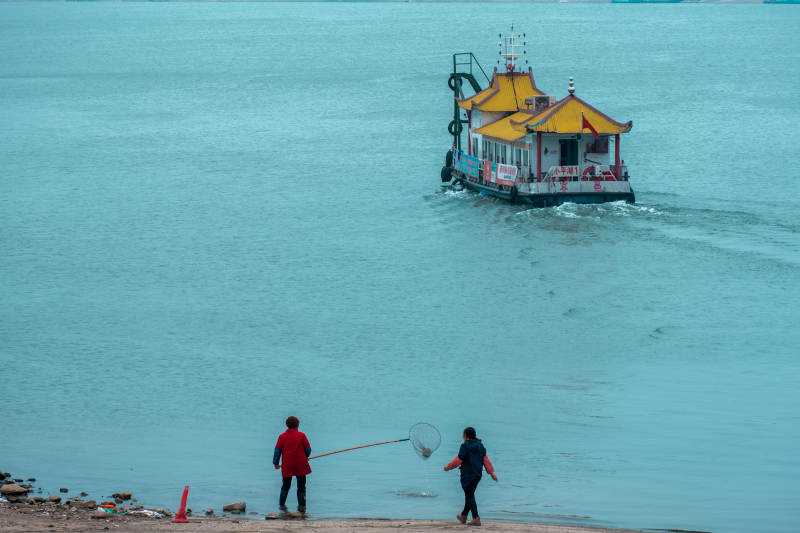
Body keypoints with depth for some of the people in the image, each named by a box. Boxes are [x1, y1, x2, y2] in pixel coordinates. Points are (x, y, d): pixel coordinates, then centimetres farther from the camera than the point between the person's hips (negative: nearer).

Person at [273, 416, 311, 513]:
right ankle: (302, 506, 6)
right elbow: (308, 449, 1)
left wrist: (276, 463, 9)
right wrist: (306, 457, 22)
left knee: (286, 485, 15)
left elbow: (277, 451, 0)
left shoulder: (282, 436, -2)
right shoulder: (301, 435, -5)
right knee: (301, 486, 8)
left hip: (287, 465, 1)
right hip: (300, 465, -1)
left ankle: (282, 504, 14)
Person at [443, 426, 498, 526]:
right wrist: (491, 472, 11)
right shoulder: (480, 445, 7)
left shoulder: (465, 446, -14)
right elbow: (486, 460, 8)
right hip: (478, 475, 7)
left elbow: (458, 460, -14)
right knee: (469, 495, 19)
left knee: (470, 496, -2)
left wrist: (448, 467, 0)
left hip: (467, 475, -7)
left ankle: (476, 518, -9)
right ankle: (463, 516, 32)